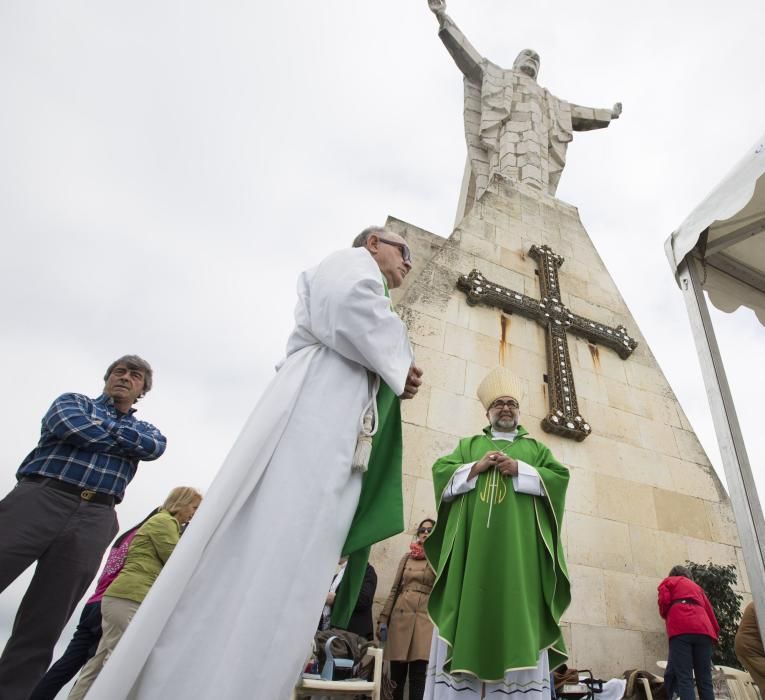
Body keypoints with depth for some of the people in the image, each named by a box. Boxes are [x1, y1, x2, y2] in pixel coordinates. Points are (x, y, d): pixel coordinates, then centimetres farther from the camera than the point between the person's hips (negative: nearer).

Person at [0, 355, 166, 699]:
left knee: (41, 630, 1)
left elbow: (155, 447, -1)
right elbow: (71, 427, -5)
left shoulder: (145, 429, 24)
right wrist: (123, 437, 6)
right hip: (39, 497, -1)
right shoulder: (74, 401, 19)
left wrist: (102, 430, 1)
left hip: (94, 519, 2)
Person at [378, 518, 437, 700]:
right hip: (400, 616, 2)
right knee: (396, 672, 5)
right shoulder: (407, 557, 15)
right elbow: (395, 589, 13)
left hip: (426, 619, -2)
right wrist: (383, 618, 6)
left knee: (418, 673, -5)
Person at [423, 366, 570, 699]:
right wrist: (476, 467, -7)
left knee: (517, 611, -8)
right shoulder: (469, 444, 21)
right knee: (469, 607, -7)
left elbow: (559, 478, 6)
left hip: (519, 543, 0)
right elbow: (441, 474, 8)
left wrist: (520, 469, -7)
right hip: (473, 540, 0)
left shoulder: (536, 448, 22)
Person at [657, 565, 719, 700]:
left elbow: (664, 601, 6)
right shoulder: (696, 586, 35)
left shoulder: (668, 581, 23)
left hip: (680, 628, -4)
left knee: (684, 678, -11)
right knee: (705, 680, 2)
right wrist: (714, 632, 23)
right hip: (703, 629, 4)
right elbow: (708, 609, 23)